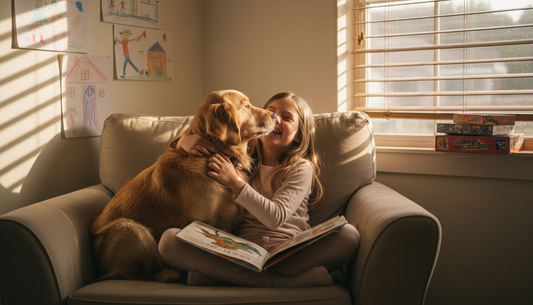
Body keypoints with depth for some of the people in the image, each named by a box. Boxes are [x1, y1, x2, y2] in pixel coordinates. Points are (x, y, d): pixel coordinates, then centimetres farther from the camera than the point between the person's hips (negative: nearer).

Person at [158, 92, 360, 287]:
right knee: (169, 239, -23)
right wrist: (183, 141, 0)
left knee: (349, 234, -29)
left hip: (289, 255, -2)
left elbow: (276, 217, -9)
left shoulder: (301, 168, 7)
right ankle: (281, 282, -28)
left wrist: (235, 183, -15)